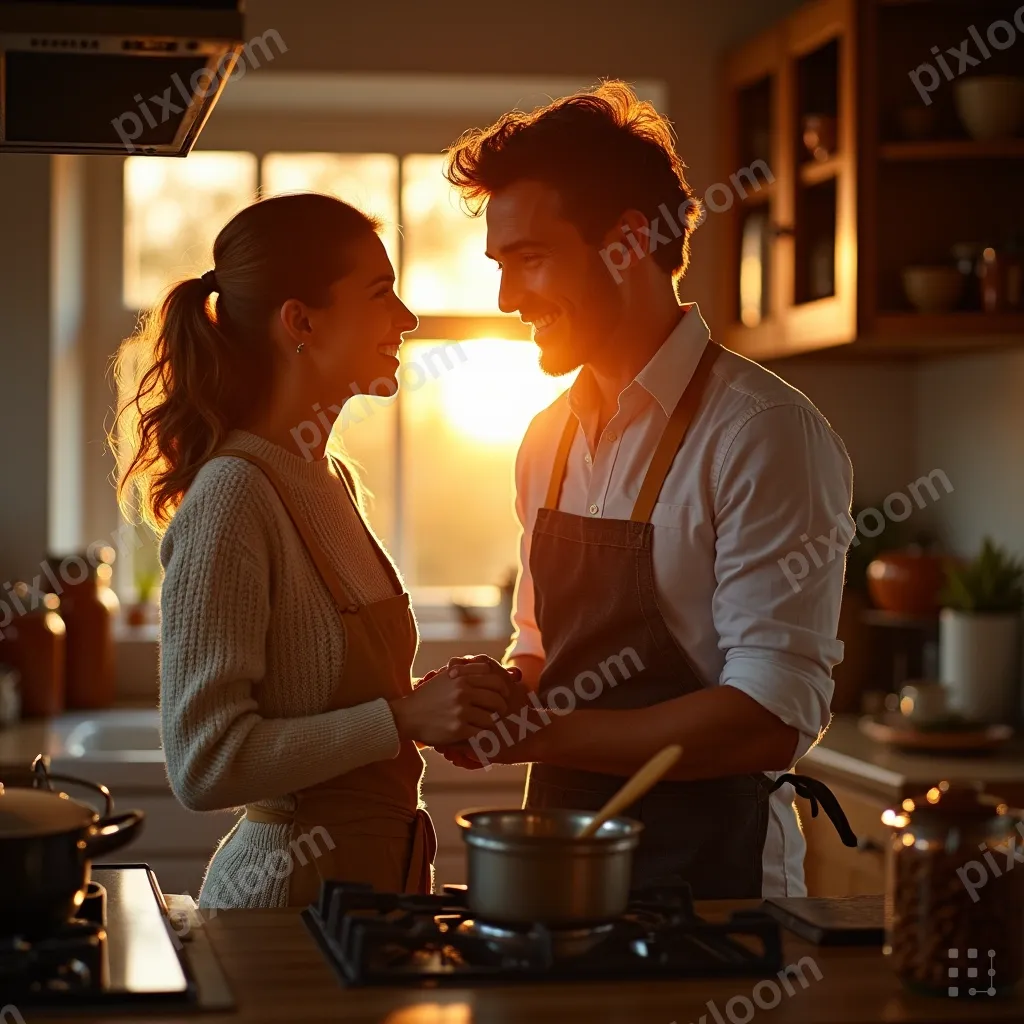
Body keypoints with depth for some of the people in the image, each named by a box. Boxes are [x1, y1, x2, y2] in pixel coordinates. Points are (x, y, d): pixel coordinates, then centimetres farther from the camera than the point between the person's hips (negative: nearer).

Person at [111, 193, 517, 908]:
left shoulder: (330, 478, 7)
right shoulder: (232, 497, -19)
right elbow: (203, 762, -22)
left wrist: (442, 704, -1)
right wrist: (403, 718, -22)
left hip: (382, 866, 8)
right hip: (294, 884, -8)